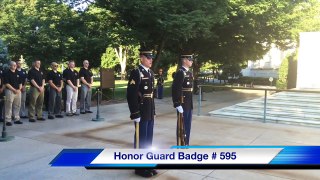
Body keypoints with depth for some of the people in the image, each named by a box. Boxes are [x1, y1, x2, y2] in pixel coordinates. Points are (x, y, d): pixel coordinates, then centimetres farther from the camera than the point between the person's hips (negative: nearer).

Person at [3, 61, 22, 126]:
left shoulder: (17, 73, 15)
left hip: (18, 91, 6)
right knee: (9, 106, -4)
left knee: (17, 106, 10)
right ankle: (8, 120, 0)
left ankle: (16, 119, 17)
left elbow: (20, 83, 17)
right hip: (10, 91, -6)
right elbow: (6, 84, -11)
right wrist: (14, 90, -15)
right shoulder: (7, 73, -4)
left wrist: (19, 89, -1)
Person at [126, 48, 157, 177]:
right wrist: (135, 114, -21)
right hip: (141, 112, -8)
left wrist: (153, 110, 15)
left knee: (148, 139, 15)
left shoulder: (151, 73, 12)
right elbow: (131, 95, -19)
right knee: (141, 139, 2)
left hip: (150, 112, 8)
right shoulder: (136, 73, -14)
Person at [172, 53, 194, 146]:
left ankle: (186, 144, 25)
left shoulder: (189, 72, 14)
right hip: (182, 104, -9)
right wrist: (178, 105, -24)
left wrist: (190, 103, 19)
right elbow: (176, 89, -21)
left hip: (189, 104, 9)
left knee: (188, 125, 15)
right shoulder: (180, 72, -15)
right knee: (182, 125, -1)